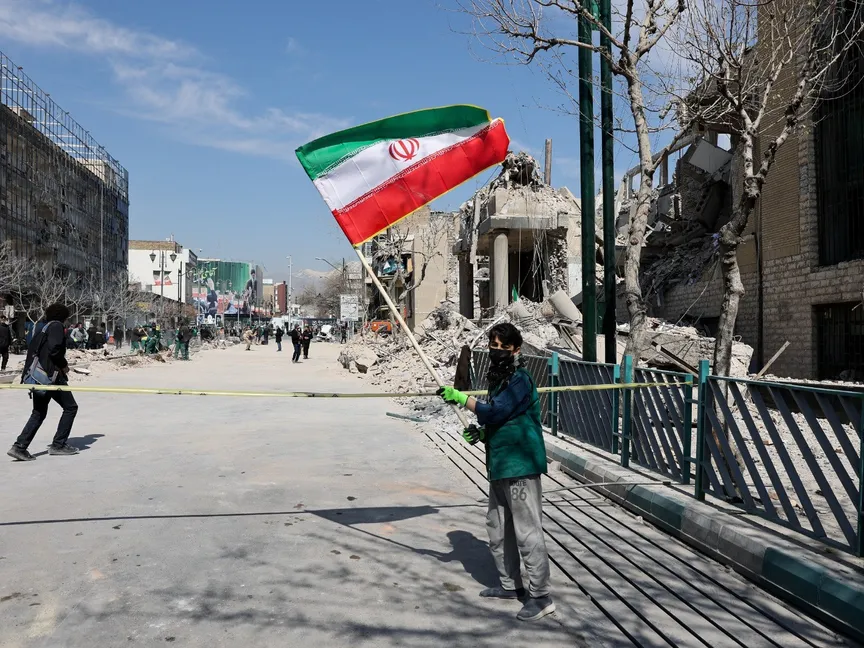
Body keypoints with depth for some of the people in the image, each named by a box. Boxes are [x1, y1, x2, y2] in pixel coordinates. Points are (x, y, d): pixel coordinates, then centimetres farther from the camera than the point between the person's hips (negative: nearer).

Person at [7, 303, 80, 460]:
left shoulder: (43, 329, 20)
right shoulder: (56, 326, -6)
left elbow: (32, 351, 18)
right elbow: (54, 349, -20)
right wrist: (64, 365, -6)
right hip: (52, 376, -8)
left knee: (39, 413, 13)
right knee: (70, 407, 4)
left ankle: (20, 446, 3)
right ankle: (58, 445, 4)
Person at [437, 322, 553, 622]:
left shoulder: (520, 379, -14)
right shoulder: (498, 379, 15)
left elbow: (495, 411, -25)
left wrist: (460, 397, -22)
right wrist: (481, 433, 8)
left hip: (520, 467, -10)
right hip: (500, 466, 10)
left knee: (527, 532, -6)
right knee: (497, 529, 18)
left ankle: (540, 597, 4)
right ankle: (511, 585, 32)